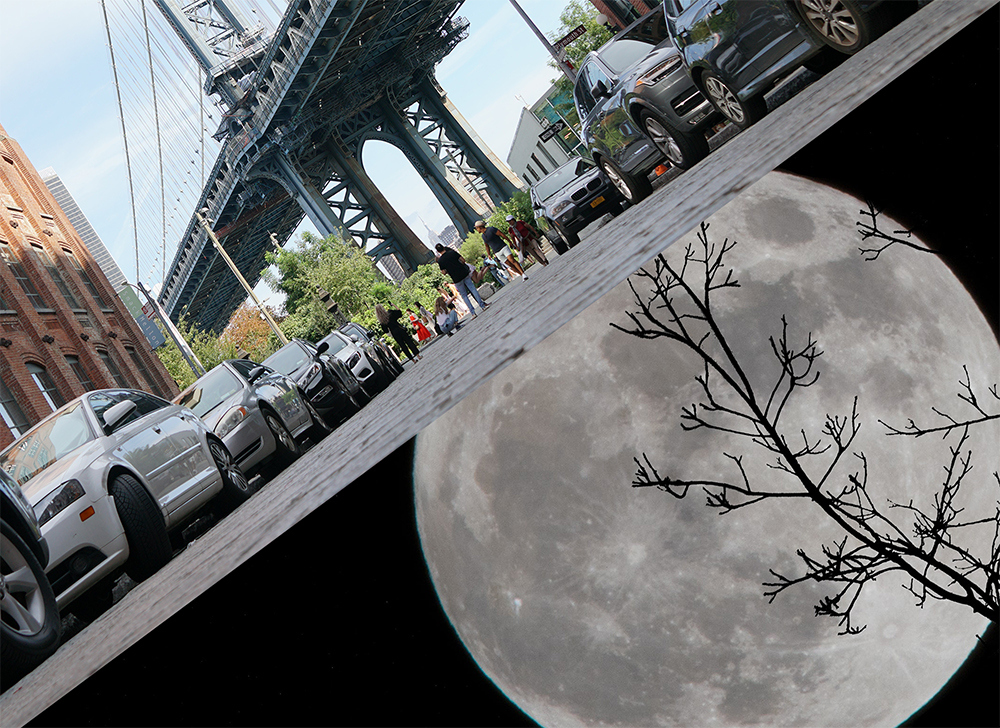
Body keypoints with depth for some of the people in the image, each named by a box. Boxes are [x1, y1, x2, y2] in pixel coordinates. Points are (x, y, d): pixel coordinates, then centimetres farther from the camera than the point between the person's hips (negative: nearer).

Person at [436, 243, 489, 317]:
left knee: (464, 296, 8)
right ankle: (482, 305, 9)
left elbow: (444, 272, 0)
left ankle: (473, 313, 5)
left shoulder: (440, 261, -5)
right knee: (473, 289, 10)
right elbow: (463, 260, 1)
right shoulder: (452, 252, -2)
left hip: (457, 279, -1)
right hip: (464, 274, 1)